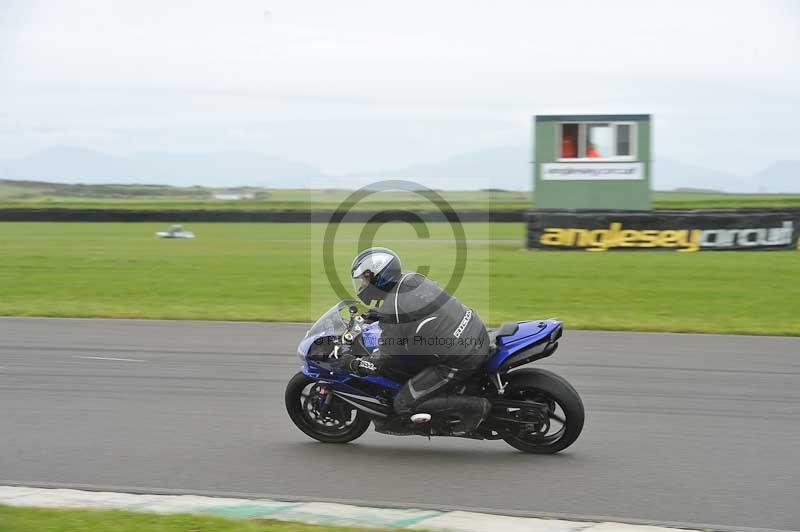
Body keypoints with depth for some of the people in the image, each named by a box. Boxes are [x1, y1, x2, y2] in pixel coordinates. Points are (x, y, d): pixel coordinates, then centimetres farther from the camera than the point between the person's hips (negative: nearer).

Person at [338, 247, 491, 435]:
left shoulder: (391, 311, -17)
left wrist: (350, 363, 3)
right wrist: (375, 315, 31)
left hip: (460, 361, -9)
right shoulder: (412, 278, 6)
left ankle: (476, 406, -4)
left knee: (404, 405, -4)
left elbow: (380, 363, -12)